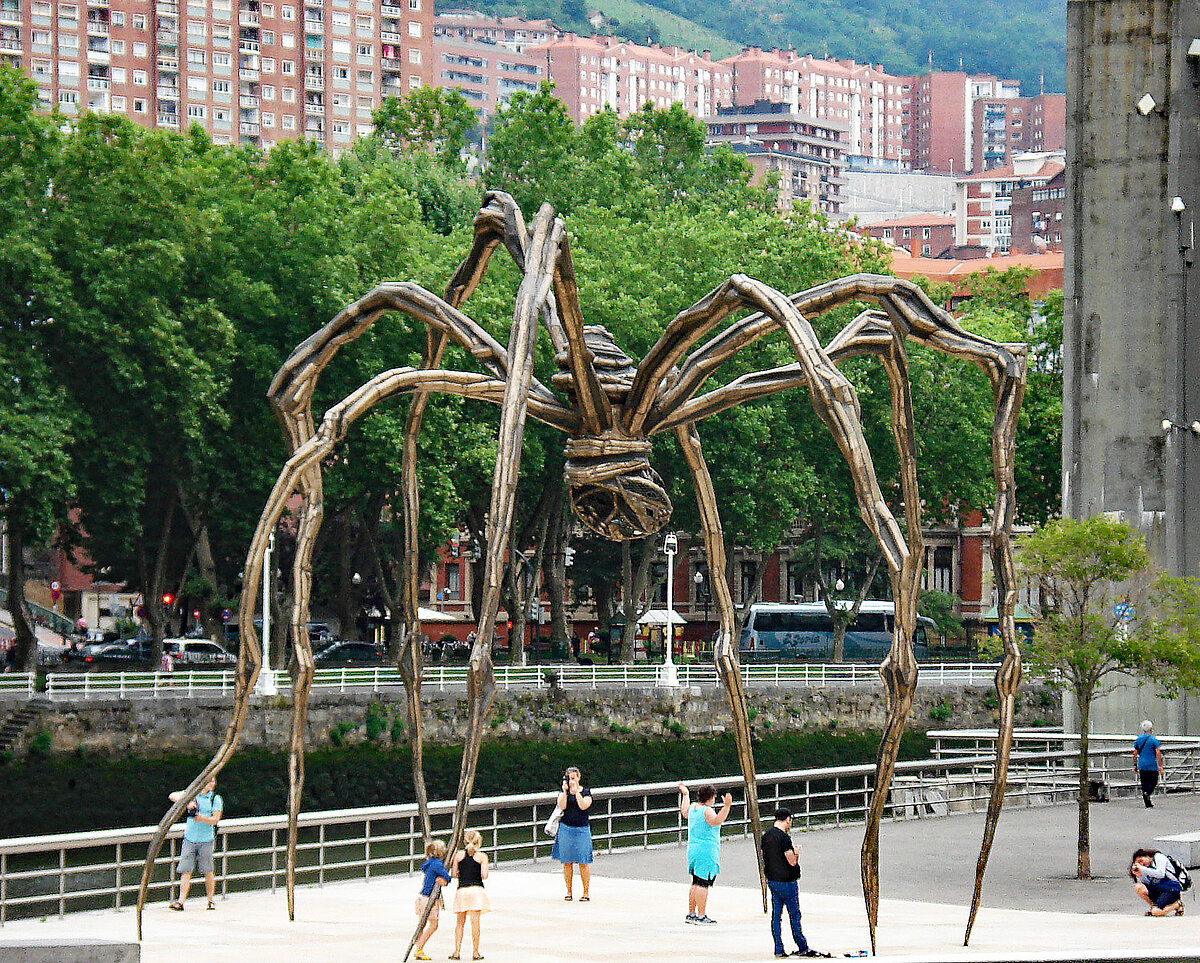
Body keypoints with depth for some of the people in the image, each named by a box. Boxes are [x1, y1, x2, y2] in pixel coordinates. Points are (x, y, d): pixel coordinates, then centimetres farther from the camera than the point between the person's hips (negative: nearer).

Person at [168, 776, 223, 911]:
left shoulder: (216, 799, 2)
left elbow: (215, 819, -6)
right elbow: (173, 796, -2)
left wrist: (202, 818, -24)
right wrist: (187, 802, -18)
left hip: (206, 840, -1)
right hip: (189, 838, 1)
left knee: (208, 872, 4)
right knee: (186, 871, -4)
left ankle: (211, 900, 17)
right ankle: (181, 902, -8)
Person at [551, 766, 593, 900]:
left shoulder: (586, 792, 4)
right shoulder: (563, 791, 9)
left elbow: (583, 806, -13)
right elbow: (562, 806, -7)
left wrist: (576, 791, -14)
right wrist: (565, 790, -12)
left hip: (582, 829, -2)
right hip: (566, 828, 2)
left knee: (583, 863, -5)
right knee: (567, 862, 2)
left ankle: (586, 893, 1)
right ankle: (568, 892, 10)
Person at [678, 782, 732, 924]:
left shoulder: (693, 807, 10)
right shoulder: (707, 811, -14)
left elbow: (685, 813, 33)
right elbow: (716, 821, -32)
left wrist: (685, 795, 44)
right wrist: (726, 806, -40)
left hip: (692, 849, 9)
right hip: (707, 851, -9)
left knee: (696, 883, 15)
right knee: (703, 884, -9)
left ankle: (691, 914, 18)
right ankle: (701, 916, -11)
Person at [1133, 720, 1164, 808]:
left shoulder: (1138, 739, 6)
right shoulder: (1154, 740, -7)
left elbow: (1135, 753, 9)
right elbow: (1158, 754, -11)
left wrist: (1135, 764, 17)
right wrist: (1160, 766, -7)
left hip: (1142, 765, 4)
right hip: (1152, 766, -4)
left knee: (1144, 784, 8)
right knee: (1153, 781, 9)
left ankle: (1148, 804, 7)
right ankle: (1147, 793, -19)